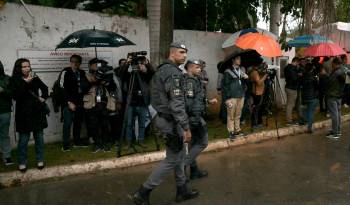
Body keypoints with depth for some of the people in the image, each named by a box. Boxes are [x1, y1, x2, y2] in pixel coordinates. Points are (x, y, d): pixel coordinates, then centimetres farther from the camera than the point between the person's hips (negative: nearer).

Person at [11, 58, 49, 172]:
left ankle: (40, 160, 20)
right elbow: (16, 96, -17)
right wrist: (25, 83, -24)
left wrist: (44, 97, 6)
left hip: (37, 112, 3)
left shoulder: (34, 78, 4)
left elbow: (44, 88, 21)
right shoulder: (14, 81, -4)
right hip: (24, 113, -3)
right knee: (23, 139, 1)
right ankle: (22, 163, 14)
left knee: (39, 137, 8)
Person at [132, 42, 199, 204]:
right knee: (172, 159, 0)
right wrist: (186, 127, -22)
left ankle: (183, 190, 30)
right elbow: (177, 104, -25)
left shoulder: (162, 69, 12)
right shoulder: (173, 72, -19)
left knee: (180, 154, 18)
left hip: (164, 117, 10)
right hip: (171, 120, -10)